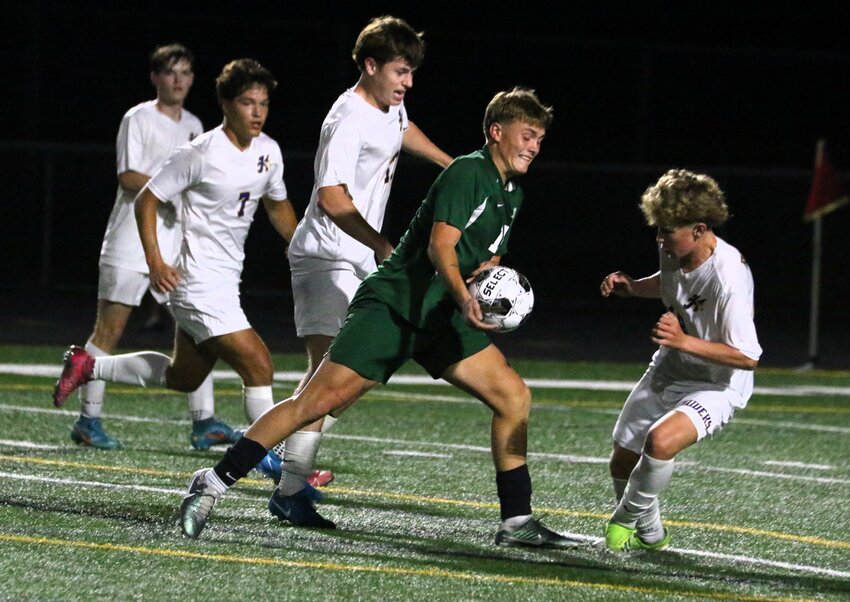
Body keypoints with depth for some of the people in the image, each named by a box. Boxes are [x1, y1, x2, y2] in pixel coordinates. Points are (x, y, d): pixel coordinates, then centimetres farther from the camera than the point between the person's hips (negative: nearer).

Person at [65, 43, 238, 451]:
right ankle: (88, 420, 3)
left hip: (176, 246, 6)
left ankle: (203, 422, -4)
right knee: (109, 330, -3)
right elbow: (128, 177, -13)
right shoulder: (139, 119, -4)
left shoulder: (193, 126, 15)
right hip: (130, 244, -6)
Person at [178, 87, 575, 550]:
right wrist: (465, 299, -37)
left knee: (513, 395, -3)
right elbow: (440, 245, -22)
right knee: (320, 399, -15)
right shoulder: (467, 173, -11)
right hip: (391, 304, -8)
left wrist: (488, 271, 7)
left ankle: (516, 522, 4)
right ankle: (214, 483, -10)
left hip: (440, 319, 8)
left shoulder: (511, 195, 16)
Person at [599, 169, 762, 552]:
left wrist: (683, 341, -36)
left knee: (661, 441, -33)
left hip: (717, 386, -8)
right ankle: (649, 535, 39)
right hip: (667, 374, 8)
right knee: (622, 462, 12)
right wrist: (633, 287, -1)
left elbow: (747, 356, -28)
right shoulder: (674, 251, -8)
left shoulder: (729, 278, -31)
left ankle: (630, 517, -4)